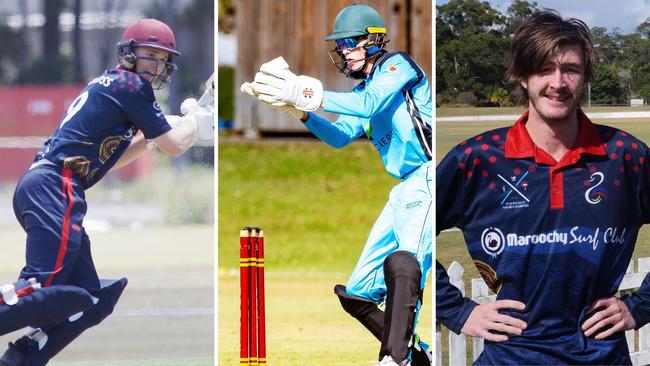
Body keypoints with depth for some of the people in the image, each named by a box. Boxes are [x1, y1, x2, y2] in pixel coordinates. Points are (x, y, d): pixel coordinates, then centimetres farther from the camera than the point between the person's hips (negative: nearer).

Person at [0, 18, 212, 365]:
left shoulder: (105, 85, 28)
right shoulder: (130, 85, 0)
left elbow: (109, 158, 36)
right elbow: (174, 146, 3)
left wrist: (150, 134, 29)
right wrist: (196, 122, 22)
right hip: (55, 187, -10)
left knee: (89, 301, 10)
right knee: (45, 287, -25)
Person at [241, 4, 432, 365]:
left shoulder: (397, 65, 0)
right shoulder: (363, 91, 25)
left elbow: (370, 104, -18)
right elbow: (341, 136, 12)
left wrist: (308, 95, -25)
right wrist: (301, 110, -4)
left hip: (427, 178, -10)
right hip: (405, 189, 10)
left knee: (403, 262, -35)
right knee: (356, 294, 10)